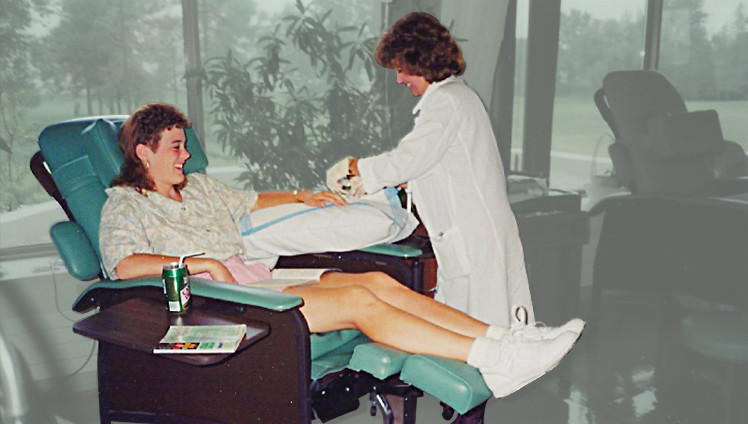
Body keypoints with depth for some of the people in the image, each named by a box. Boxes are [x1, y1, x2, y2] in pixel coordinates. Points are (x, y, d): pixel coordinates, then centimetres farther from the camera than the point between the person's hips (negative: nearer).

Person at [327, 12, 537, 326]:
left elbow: (408, 159, -15)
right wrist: (372, 182, 19)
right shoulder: (458, 95, 18)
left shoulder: (446, 102, -14)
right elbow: (423, 164, 23)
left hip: (474, 239, -10)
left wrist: (352, 167, -1)